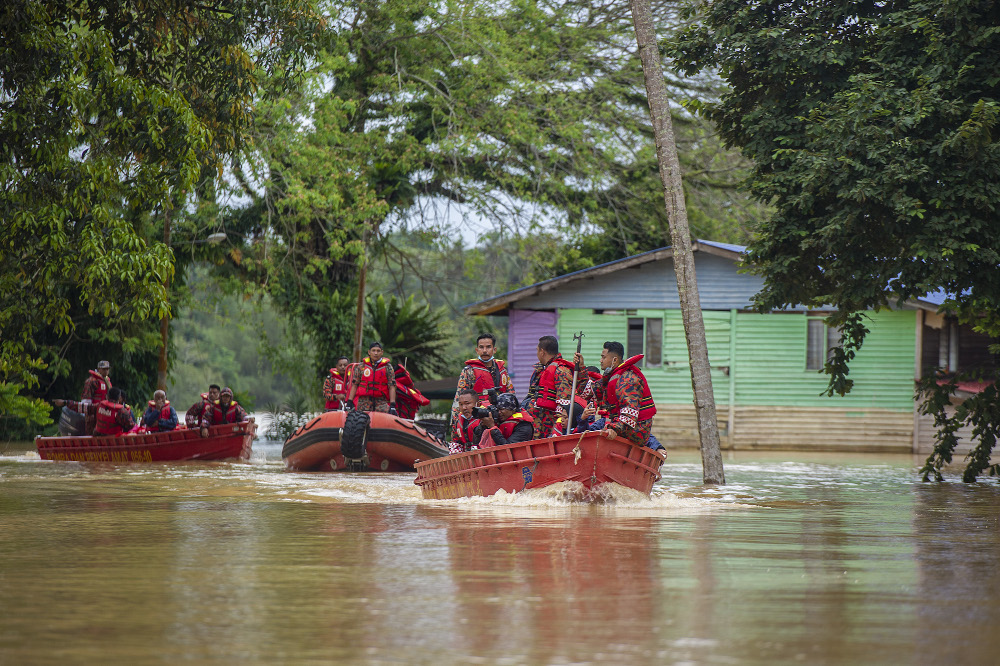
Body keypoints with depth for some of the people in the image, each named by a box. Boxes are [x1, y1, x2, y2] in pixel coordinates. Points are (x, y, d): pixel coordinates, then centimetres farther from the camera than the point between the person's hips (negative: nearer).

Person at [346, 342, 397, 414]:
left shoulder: (387, 367, 9)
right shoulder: (361, 366, 11)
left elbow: (391, 386, 4)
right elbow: (354, 385, 12)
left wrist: (392, 405, -6)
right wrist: (349, 402, 3)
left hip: (381, 402, -1)